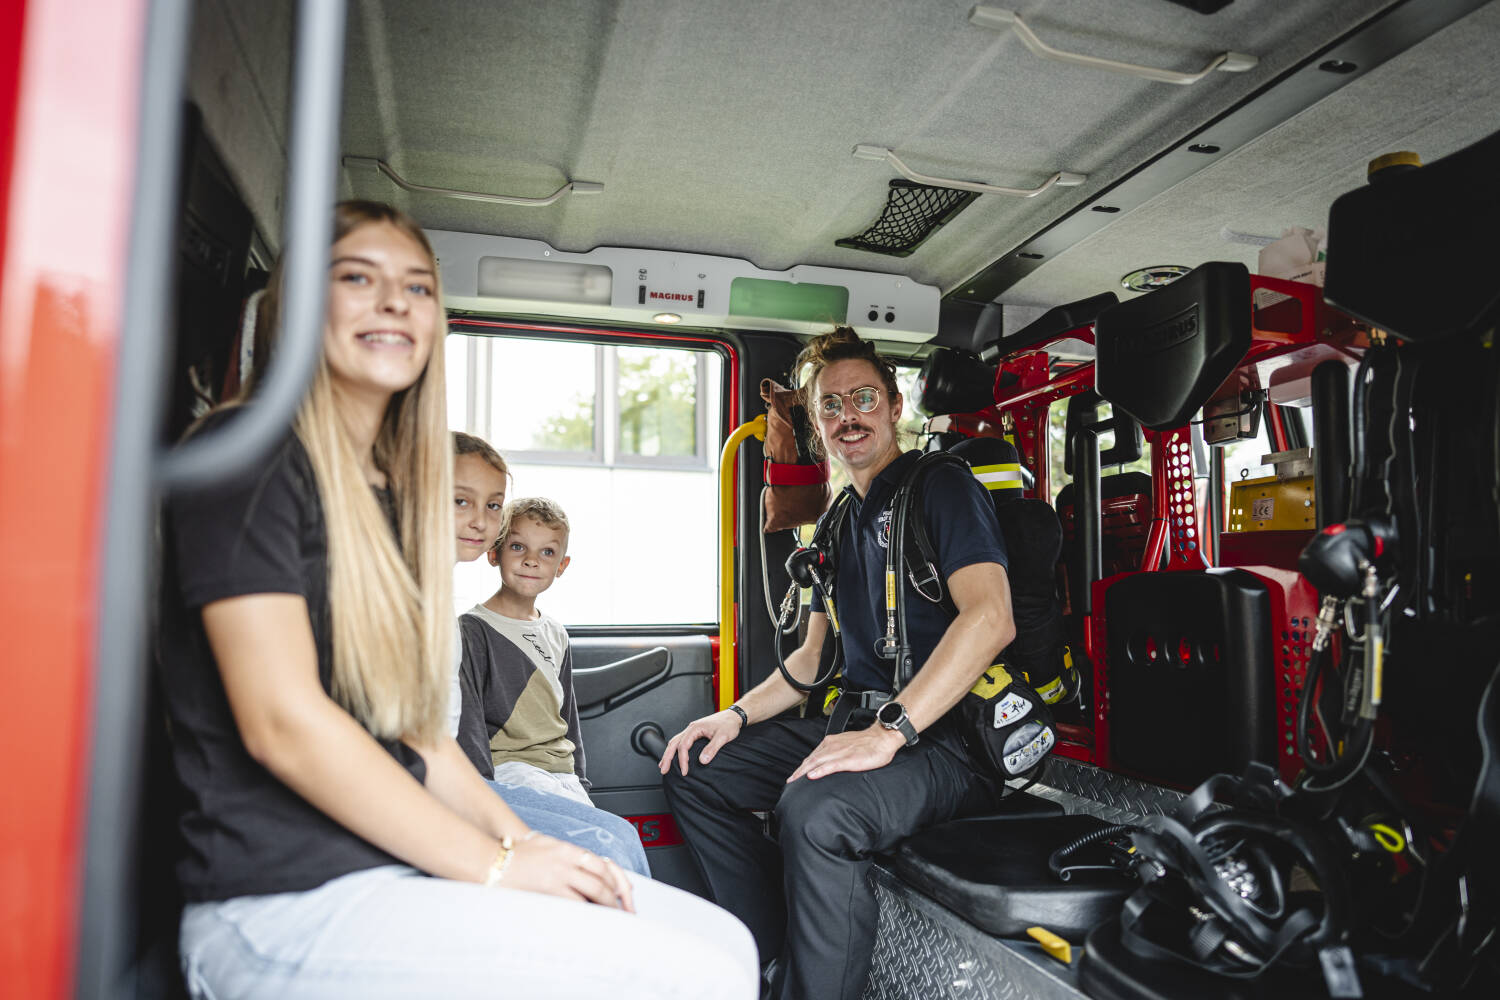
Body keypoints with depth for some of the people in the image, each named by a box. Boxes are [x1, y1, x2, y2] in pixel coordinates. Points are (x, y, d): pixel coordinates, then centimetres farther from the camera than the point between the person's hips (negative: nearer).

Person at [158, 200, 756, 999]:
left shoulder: (390, 489, 16)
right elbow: (284, 722, -18)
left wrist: (521, 837, 1)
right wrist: (495, 865, -15)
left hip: (400, 858, 8)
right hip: (291, 898, -8)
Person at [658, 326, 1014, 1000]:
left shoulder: (940, 488, -7)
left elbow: (991, 619, -24)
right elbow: (814, 657, 22)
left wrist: (888, 733, -29)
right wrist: (739, 714, 6)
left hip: (948, 736, -8)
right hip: (856, 718, 9)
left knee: (815, 810, -35)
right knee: (694, 769, 3)